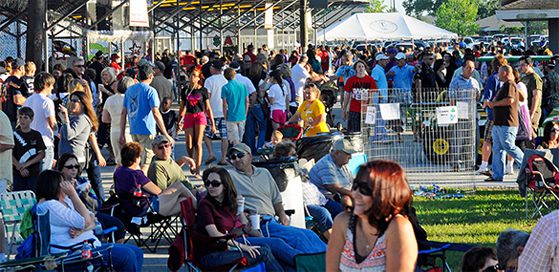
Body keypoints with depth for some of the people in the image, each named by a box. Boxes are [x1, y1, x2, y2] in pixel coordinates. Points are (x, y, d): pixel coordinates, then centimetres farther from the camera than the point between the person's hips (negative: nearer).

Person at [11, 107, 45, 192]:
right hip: (18, 173, 0)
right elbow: (10, 155, -1)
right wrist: (20, 168, -13)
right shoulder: (15, 135, 3)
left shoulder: (36, 135, 4)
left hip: (33, 173, 0)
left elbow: (42, 154, -1)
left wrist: (27, 164, -12)